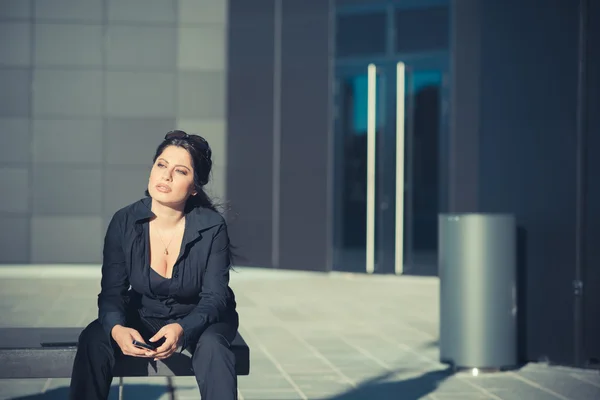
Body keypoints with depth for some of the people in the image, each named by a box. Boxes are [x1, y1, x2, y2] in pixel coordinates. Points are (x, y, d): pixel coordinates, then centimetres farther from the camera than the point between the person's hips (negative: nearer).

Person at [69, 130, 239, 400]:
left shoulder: (212, 227, -20)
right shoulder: (124, 222, -15)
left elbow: (215, 297, -19)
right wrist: (117, 329, -36)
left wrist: (182, 329, -40)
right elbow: (111, 293, -12)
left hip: (200, 319, -2)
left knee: (211, 346, -35)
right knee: (93, 338, -25)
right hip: (143, 317, 2)